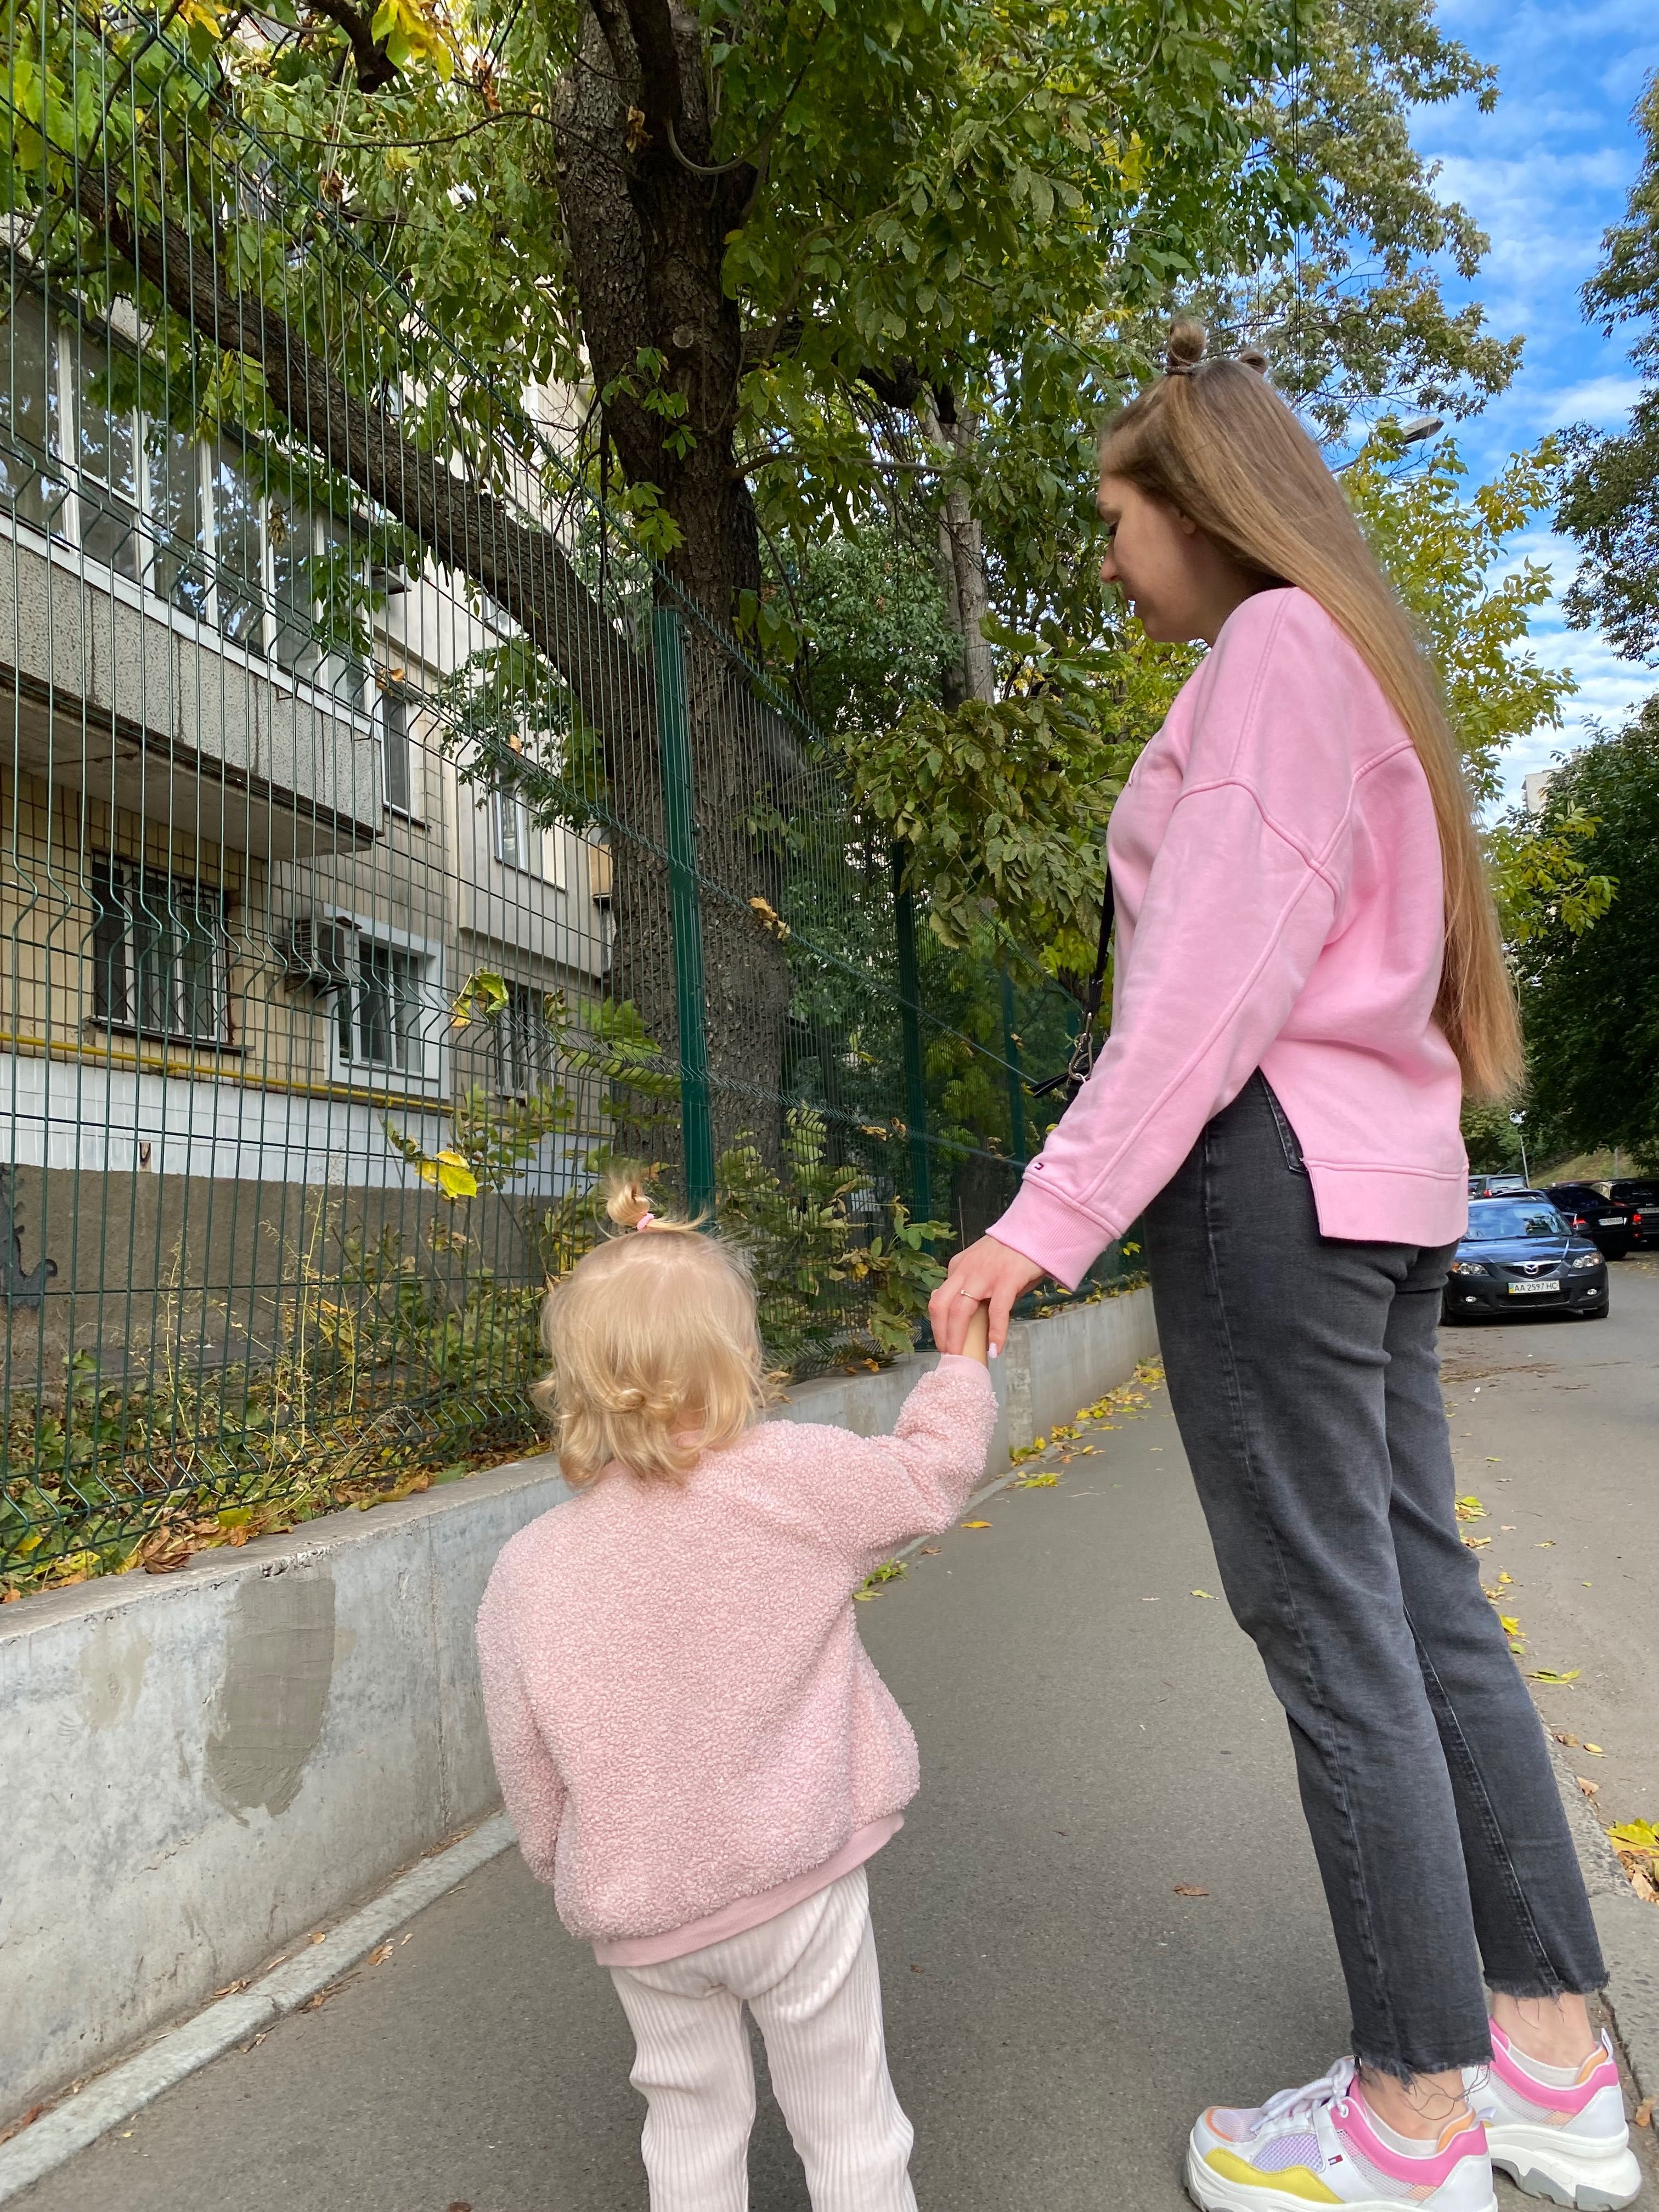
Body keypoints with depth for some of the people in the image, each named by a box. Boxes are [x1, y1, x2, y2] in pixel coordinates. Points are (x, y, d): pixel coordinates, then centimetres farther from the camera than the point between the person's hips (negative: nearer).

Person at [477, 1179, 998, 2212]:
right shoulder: (790, 1479, -21)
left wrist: (568, 1872, 19)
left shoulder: (527, 1571, -10)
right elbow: (931, 1472, -7)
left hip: (638, 1916, 3)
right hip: (797, 1891, -2)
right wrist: (965, 1360, 9)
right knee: (849, 2126, 19)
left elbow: (527, 1764, 1)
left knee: (692, 2119, 25)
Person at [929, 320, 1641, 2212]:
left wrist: (1047, 1220, -19)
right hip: (1382, 1176, 10)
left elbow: (1213, 976, -18)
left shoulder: (1274, 644, -6)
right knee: (1423, 1597, 11)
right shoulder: (1356, 667, 23)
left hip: (1272, 1162, -10)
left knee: (1329, 1626, -3)